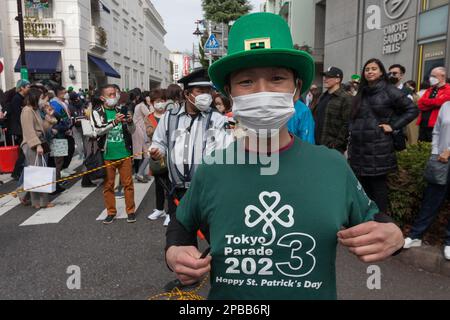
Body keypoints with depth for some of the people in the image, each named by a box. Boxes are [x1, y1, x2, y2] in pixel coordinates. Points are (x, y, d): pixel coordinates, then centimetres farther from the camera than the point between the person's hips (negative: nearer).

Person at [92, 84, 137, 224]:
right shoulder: (97, 112, 1)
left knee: (128, 183, 5)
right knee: (108, 185, 8)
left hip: (124, 153, 1)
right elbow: (99, 130, -15)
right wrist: (114, 122, -29)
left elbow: (132, 131, 7)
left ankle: (131, 210, 17)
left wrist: (130, 121, -15)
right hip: (107, 155, -1)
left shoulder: (121, 110, 7)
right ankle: (111, 212, 22)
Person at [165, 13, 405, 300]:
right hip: (226, 294, 0)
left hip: (317, 293, 1)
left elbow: (370, 220, 2)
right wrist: (174, 252, -16)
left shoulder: (333, 166, -14)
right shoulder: (211, 171, -14)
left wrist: (393, 235, -19)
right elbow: (183, 224, 3)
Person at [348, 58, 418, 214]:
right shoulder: (361, 93, 15)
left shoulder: (389, 91, -3)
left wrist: (393, 126, -8)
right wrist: (351, 140, 13)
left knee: (378, 186, 1)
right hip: (359, 148, 6)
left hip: (379, 149, -6)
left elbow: (412, 110, -2)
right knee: (362, 186, 11)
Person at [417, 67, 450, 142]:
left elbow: (439, 102, -18)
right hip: (423, 124, 7)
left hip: (435, 125, -7)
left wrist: (425, 101, -1)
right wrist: (433, 104, -10)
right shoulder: (429, 90, 19)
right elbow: (420, 105, 6)